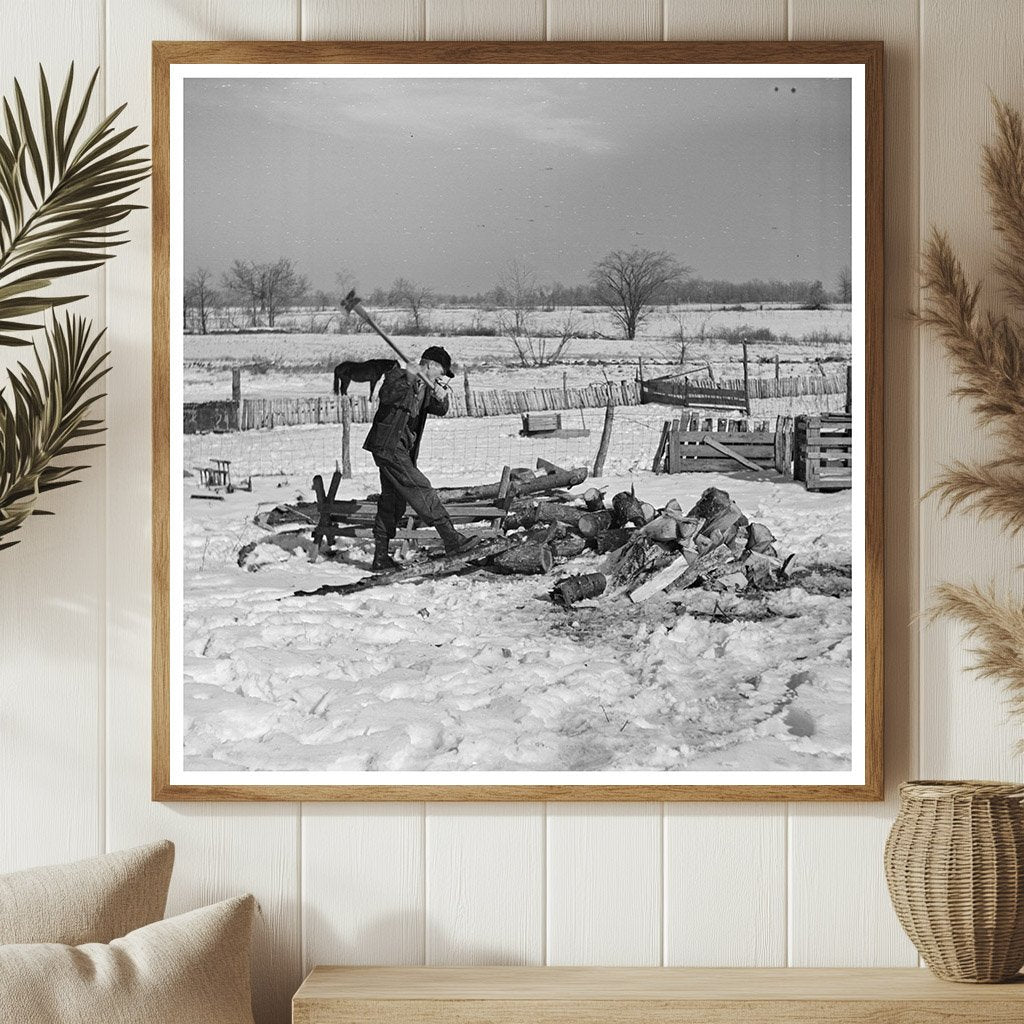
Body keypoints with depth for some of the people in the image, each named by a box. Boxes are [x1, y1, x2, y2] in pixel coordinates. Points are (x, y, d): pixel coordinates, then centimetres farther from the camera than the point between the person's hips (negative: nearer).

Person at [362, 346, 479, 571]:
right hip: (387, 445, -10)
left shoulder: (424, 386, 15)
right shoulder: (398, 374, -11)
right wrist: (406, 378, -41)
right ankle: (451, 540, -13)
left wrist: (441, 398, -19)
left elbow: (439, 410, 2)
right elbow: (385, 396, -29)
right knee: (420, 489, -12)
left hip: (400, 448, 10)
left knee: (393, 502, 11)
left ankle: (381, 558, 16)